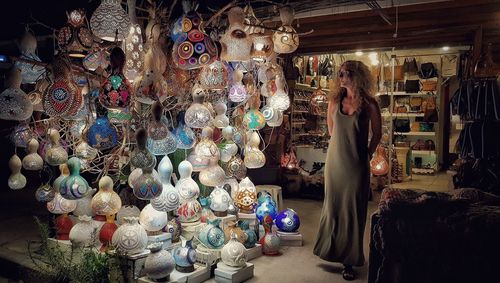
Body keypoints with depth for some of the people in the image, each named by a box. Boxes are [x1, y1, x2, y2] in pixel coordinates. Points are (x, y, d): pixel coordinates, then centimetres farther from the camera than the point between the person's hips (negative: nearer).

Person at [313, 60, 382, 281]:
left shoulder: (369, 104, -7)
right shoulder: (335, 101, 2)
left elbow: (377, 134, 5)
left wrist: (367, 154, 10)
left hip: (357, 164, -3)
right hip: (335, 161, 3)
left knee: (353, 209, 3)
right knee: (333, 205, 11)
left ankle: (349, 259, 16)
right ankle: (332, 248, 33)